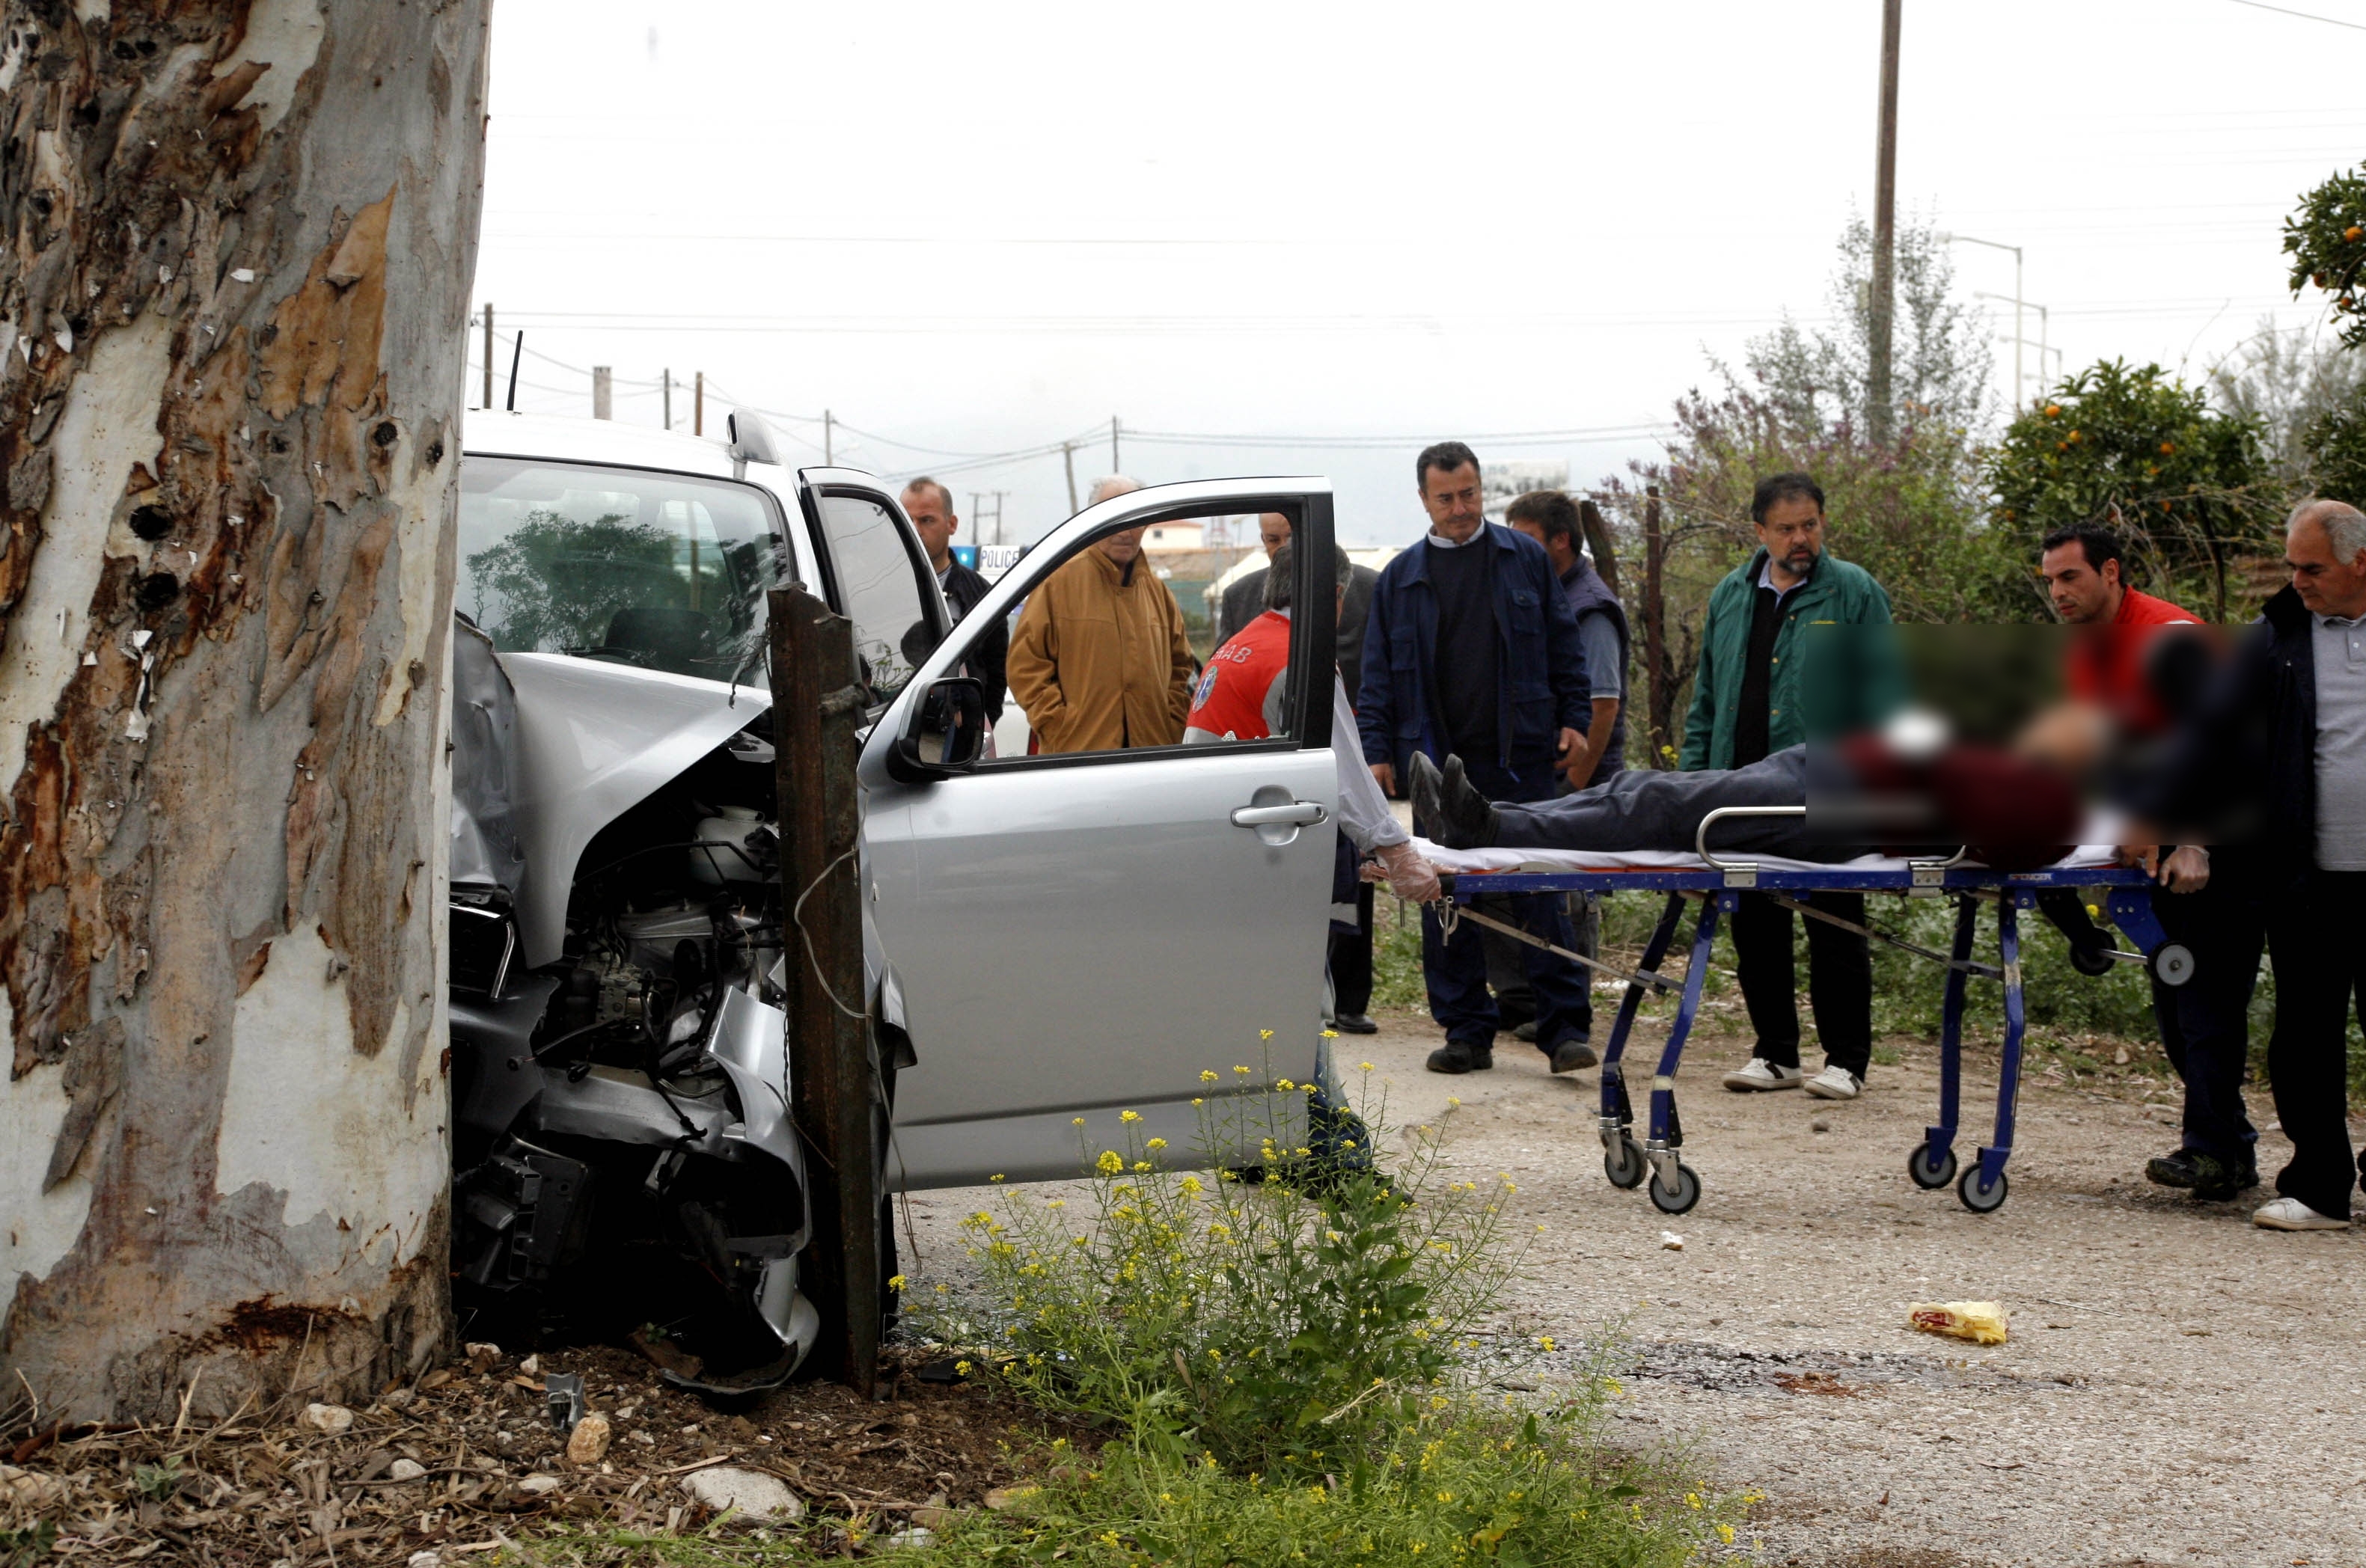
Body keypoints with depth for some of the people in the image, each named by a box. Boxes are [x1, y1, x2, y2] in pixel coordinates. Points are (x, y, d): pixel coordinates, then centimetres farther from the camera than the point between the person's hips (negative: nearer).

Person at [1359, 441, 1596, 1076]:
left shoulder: (1524, 558, 8)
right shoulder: (1400, 579, 11)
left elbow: (1563, 645, 11)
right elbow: (1379, 675, 12)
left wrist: (1572, 719, 3)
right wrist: (1378, 750, 4)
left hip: (1521, 759, -2)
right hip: (1436, 761, 2)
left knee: (1539, 894, -5)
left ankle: (1564, 1027, -2)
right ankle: (1467, 1031, 9)